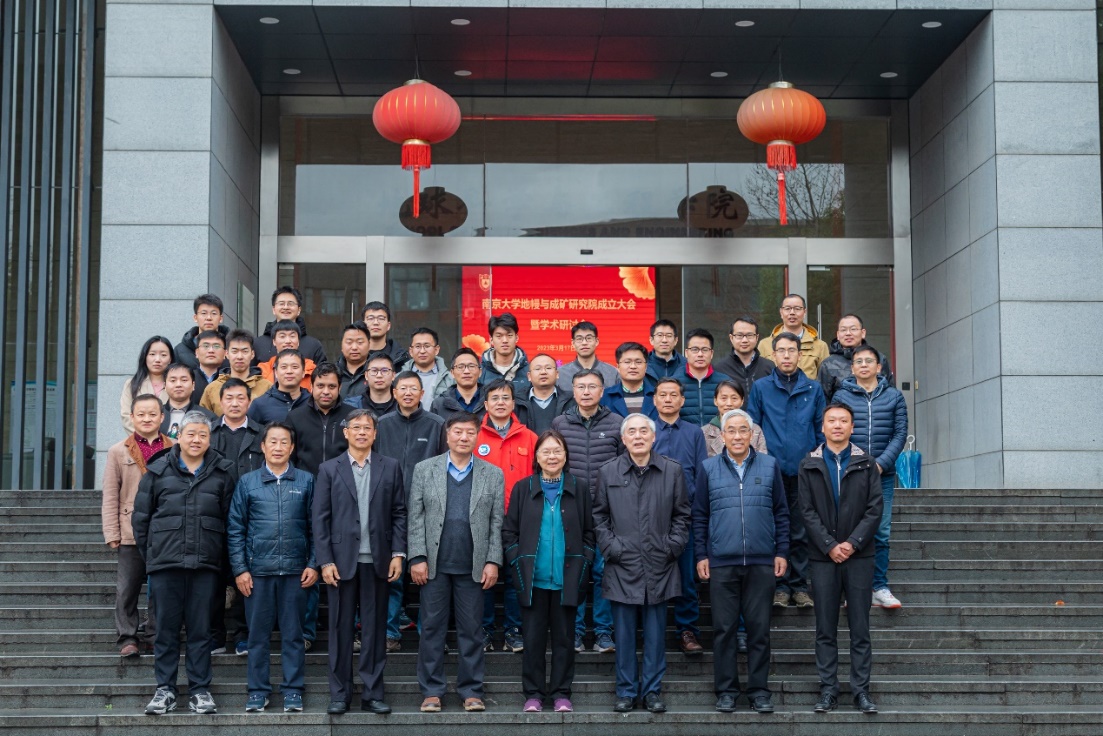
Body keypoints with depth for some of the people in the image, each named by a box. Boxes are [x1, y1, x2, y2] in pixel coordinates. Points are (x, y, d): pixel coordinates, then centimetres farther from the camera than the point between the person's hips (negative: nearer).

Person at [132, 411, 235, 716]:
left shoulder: (222, 472, 6)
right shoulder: (158, 471, 6)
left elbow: (230, 518, 7)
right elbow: (140, 516, 10)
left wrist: (224, 556, 5)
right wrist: (148, 555, 7)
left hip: (205, 564, 0)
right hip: (165, 564, 0)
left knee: (201, 630, 5)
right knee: (166, 628, 5)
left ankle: (200, 690, 13)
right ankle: (165, 690, 14)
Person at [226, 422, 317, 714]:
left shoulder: (306, 481, 6)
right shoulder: (247, 482, 6)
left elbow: (315, 526, 6)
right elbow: (235, 529, 5)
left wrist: (313, 564, -2)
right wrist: (239, 569, -1)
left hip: (295, 570, 0)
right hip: (257, 570, 0)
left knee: (293, 634, 4)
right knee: (258, 633, 5)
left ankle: (293, 690, 12)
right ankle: (258, 690, 13)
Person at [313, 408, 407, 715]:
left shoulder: (390, 467, 7)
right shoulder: (329, 469, 5)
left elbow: (399, 513, 5)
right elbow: (320, 518, 1)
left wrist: (397, 554, -3)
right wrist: (325, 561, -6)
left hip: (377, 561, 1)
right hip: (342, 560, -1)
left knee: (375, 629, 5)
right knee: (341, 629, 5)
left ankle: (372, 693, 12)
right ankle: (339, 694, 12)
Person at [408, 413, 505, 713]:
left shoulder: (493, 475, 7)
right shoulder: (424, 470, 6)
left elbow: (497, 523, 5)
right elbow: (416, 518, 2)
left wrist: (493, 562, -3)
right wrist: (417, 558, -5)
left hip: (473, 567, 0)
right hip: (435, 565, 0)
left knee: (471, 630, 4)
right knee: (432, 628, 3)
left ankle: (471, 691, 12)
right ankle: (431, 691, 11)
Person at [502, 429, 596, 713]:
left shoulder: (579, 489, 4)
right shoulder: (522, 488, 3)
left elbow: (589, 533, 8)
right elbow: (508, 531, 5)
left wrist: (582, 564, -1)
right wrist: (518, 563, -3)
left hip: (567, 579, 0)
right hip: (533, 578, 0)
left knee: (564, 637, 6)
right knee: (533, 637, 4)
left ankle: (561, 693, 15)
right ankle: (533, 694, 13)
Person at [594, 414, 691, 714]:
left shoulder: (673, 471, 5)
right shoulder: (608, 472, 4)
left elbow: (682, 515, 9)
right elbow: (599, 516, 7)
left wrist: (672, 546, -2)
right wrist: (611, 548, -3)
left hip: (659, 566, 0)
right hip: (622, 566, 0)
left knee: (655, 631, 6)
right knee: (624, 631, 4)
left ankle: (652, 690, 15)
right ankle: (626, 691, 14)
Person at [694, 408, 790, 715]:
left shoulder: (770, 466, 6)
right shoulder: (708, 468, 5)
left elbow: (781, 512, 9)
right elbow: (699, 516, 8)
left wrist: (781, 552, 4)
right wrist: (701, 555, 2)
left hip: (761, 563, 0)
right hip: (721, 563, 0)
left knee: (759, 629, 4)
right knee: (724, 629, 4)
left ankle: (759, 690, 13)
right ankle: (726, 690, 13)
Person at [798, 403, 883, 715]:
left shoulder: (866, 464, 6)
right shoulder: (809, 465, 6)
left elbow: (875, 509, 0)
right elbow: (807, 511, 0)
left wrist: (852, 543, -11)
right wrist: (829, 546, -10)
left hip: (859, 555, 0)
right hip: (823, 557, 0)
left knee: (860, 627, 2)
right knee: (825, 628, 4)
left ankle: (861, 690, 6)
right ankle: (828, 689, 9)